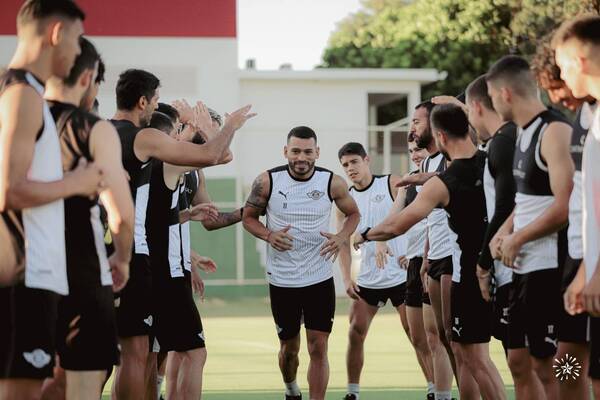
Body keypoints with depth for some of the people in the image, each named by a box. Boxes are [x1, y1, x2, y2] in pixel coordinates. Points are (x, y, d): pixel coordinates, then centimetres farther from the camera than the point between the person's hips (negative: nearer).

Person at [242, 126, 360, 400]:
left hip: (320, 279, 0)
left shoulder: (333, 183, -8)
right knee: (289, 347, 14)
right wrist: (268, 235, -18)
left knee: (318, 348, -6)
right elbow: (248, 217, 3)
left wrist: (342, 237, -11)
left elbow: (353, 213, 9)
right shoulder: (267, 182, -10)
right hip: (281, 281, 0)